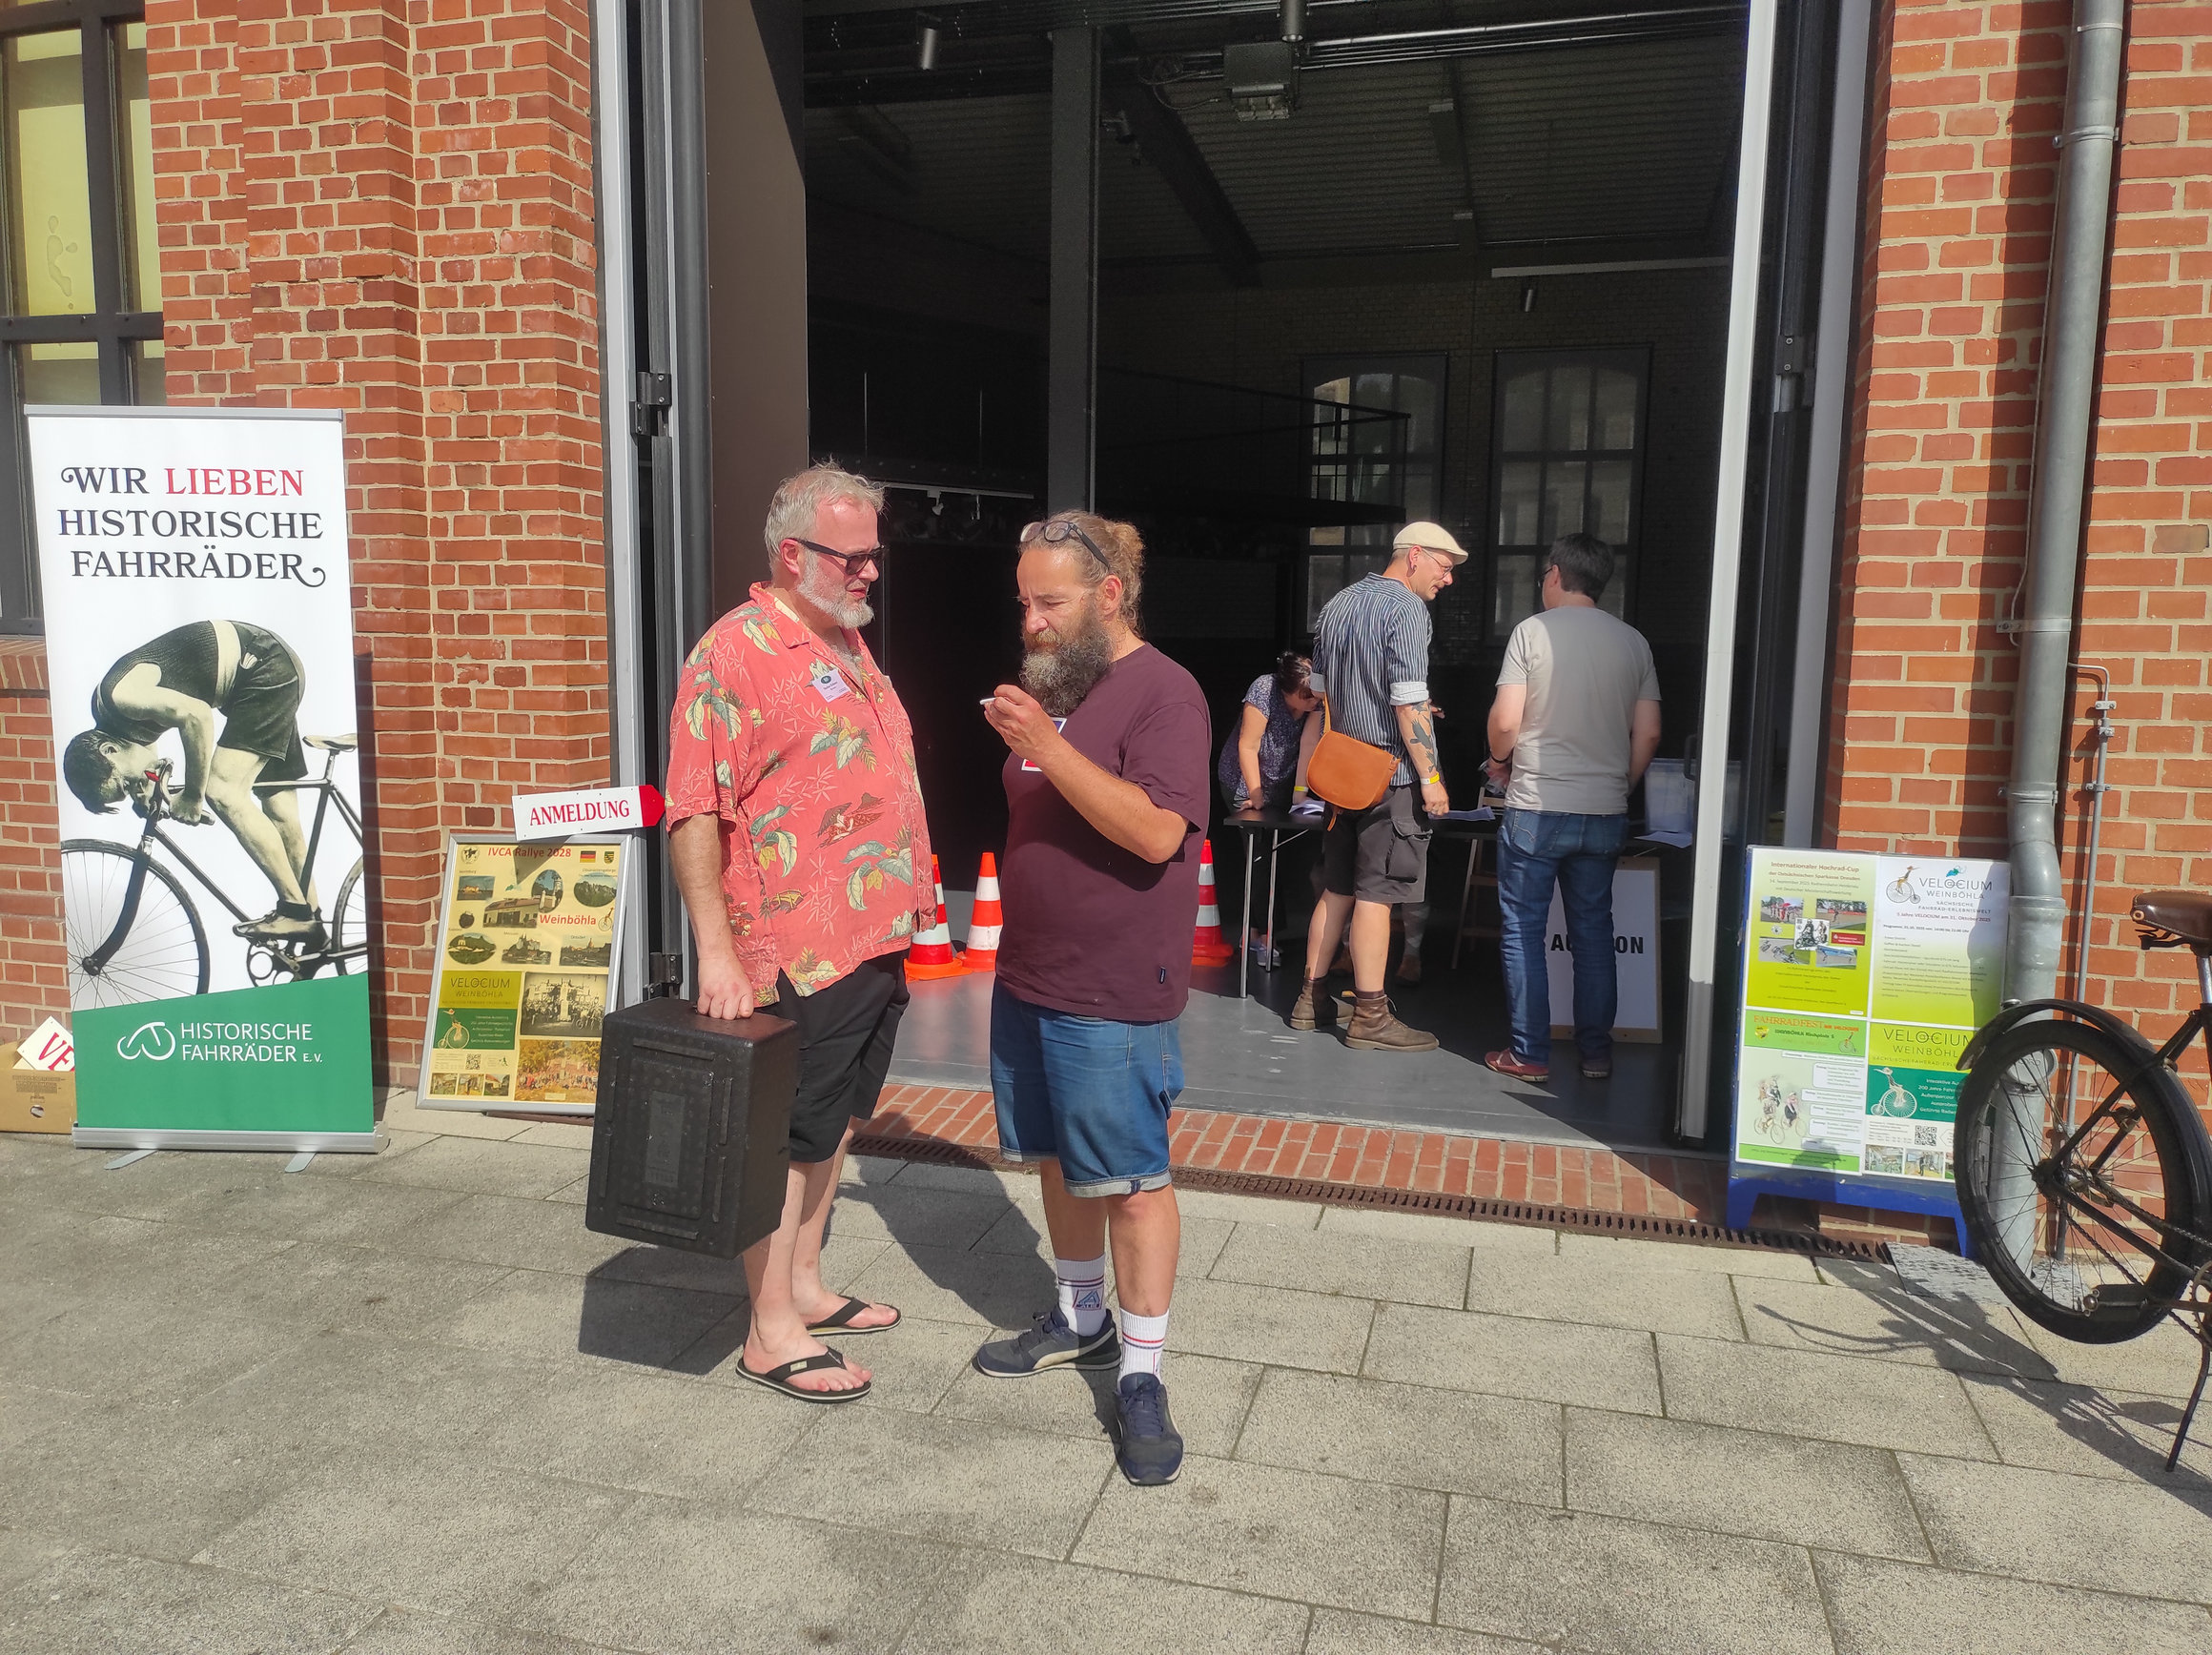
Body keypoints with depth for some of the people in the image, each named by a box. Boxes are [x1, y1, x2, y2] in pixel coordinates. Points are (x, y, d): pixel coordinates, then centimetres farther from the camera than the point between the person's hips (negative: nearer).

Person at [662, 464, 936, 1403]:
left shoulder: (848, 642, 15)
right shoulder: (737, 649, -14)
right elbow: (693, 812, -18)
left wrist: (908, 897, 22)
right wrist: (716, 950, -23)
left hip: (876, 941, 9)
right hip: (798, 955, -9)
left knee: (834, 1123, 18)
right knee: (786, 1139, 3)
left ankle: (805, 1287, 34)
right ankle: (770, 1332, 17)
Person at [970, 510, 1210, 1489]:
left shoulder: (1162, 693, -14)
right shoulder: (1051, 685, 13)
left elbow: (1156, 830, -26)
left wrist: (1046, 743, -29)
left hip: (1113, 995, -8)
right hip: (1027, 977, 8)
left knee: (1130, 1178, 1)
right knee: (1057, 1159, 18)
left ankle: (1141, 1373, 13)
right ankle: (1082, 1319, 35)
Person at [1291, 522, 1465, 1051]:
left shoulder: (1335, 605, 14)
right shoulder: (1406, 609, -12)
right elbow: (1409, 703, -19)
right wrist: (1430, 776, -16)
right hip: (1392, 771, -8)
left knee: (1337, 888, 14)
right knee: (1376, 893, -4)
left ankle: (1311, 1000, 19)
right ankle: (1370, 1017, 2)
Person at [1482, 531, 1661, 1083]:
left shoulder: (1533, 631, -6)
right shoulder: (1633, 642, 6)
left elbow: (1506, 720, -11)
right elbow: (1648, 734, 5)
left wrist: (1500, 759, 9)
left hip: (1536, 809, -4)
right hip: (1605, 815, 4)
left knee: (1523, 930, 5)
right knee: (1594, 932, 14)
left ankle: (1530, 1054, 8)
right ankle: (1596, 1051, 19)